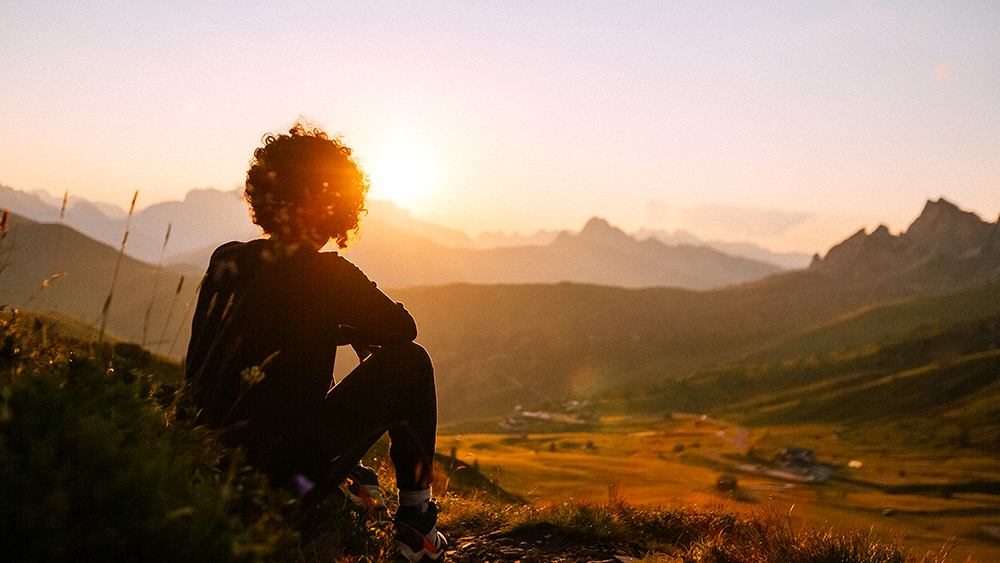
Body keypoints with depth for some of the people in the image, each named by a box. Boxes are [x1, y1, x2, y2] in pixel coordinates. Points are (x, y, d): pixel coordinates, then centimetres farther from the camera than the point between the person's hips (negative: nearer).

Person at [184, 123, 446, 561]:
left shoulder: (225, 260, 1)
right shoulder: (328, 274, -17)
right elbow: (402, 328, -2)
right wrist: (350, 331, 19)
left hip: (215, 450, 7)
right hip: (288, 467, -7)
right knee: (410, 363, 6)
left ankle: (351, 477, 33)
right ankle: (415, 521, 15)